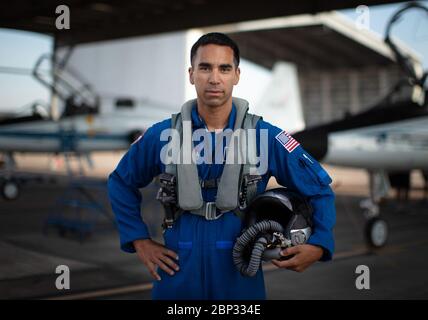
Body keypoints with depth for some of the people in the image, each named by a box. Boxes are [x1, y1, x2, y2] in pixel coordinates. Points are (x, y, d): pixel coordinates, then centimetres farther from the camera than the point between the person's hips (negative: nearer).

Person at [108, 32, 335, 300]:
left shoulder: (266, 137, -6)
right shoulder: (162, 135, -3)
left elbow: (319, 188, 3)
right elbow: (121, 183, 12)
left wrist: (318, 245, -9)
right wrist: (140, 241, 4)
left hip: (241, 277, 0)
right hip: (177, 276, 1)